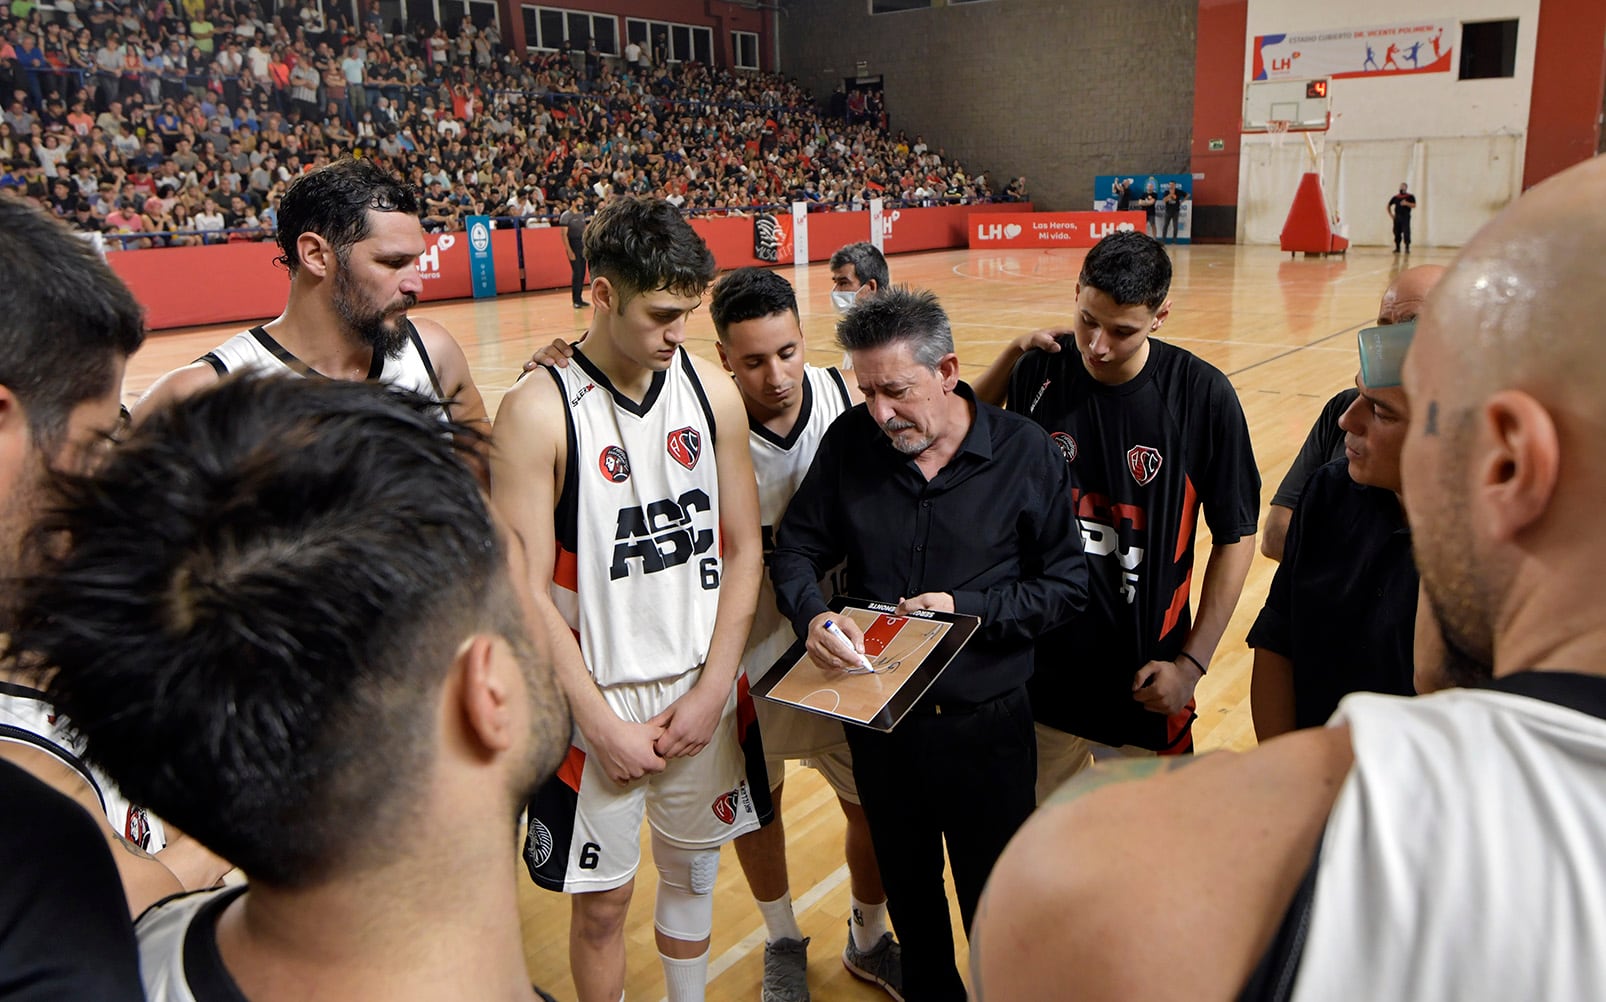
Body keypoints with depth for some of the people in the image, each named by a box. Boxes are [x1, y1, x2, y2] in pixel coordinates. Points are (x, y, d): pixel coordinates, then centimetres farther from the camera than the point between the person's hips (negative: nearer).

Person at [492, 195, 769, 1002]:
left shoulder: (712, 391, -2)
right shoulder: (538, 411, -14)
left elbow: (743, 550, 2)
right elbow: (527, 591, -14)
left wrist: (711, 691, -4)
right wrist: (602, 722, -14)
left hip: (702, 692, 4)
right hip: (597, 699, -3)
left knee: (692, 871, 20)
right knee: (601, 899, 11)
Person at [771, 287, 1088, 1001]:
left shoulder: (1025, 453, -12)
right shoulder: (851, 442, -6)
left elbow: (1066, 584, -8)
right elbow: (797, 547, -1)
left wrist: (967, 609, -20)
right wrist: (813, 614, -21)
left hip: (986, 724, -2)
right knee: (908, 889, 24)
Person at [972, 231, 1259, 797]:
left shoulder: (1202, 395, -11)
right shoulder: (1036, 374, -6)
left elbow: (1235, 539, -3)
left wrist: (1192, 661, -6)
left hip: (1145, 681, -1)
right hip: (1041, 668, 2)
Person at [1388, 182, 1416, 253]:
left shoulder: (1410, 196, 3)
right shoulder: (1396, 197, 13)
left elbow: (1414, 205, -6)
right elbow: (1389, 205, 21)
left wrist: (1406, 203, -23)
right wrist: (1390, 214, 9)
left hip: (1405, 217, -4)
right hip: (1397, 217, 4)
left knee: (1406, 232, -10)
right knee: (1397, 233, 4)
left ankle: (1407, 248, -8)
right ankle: (1397, 248, 13)